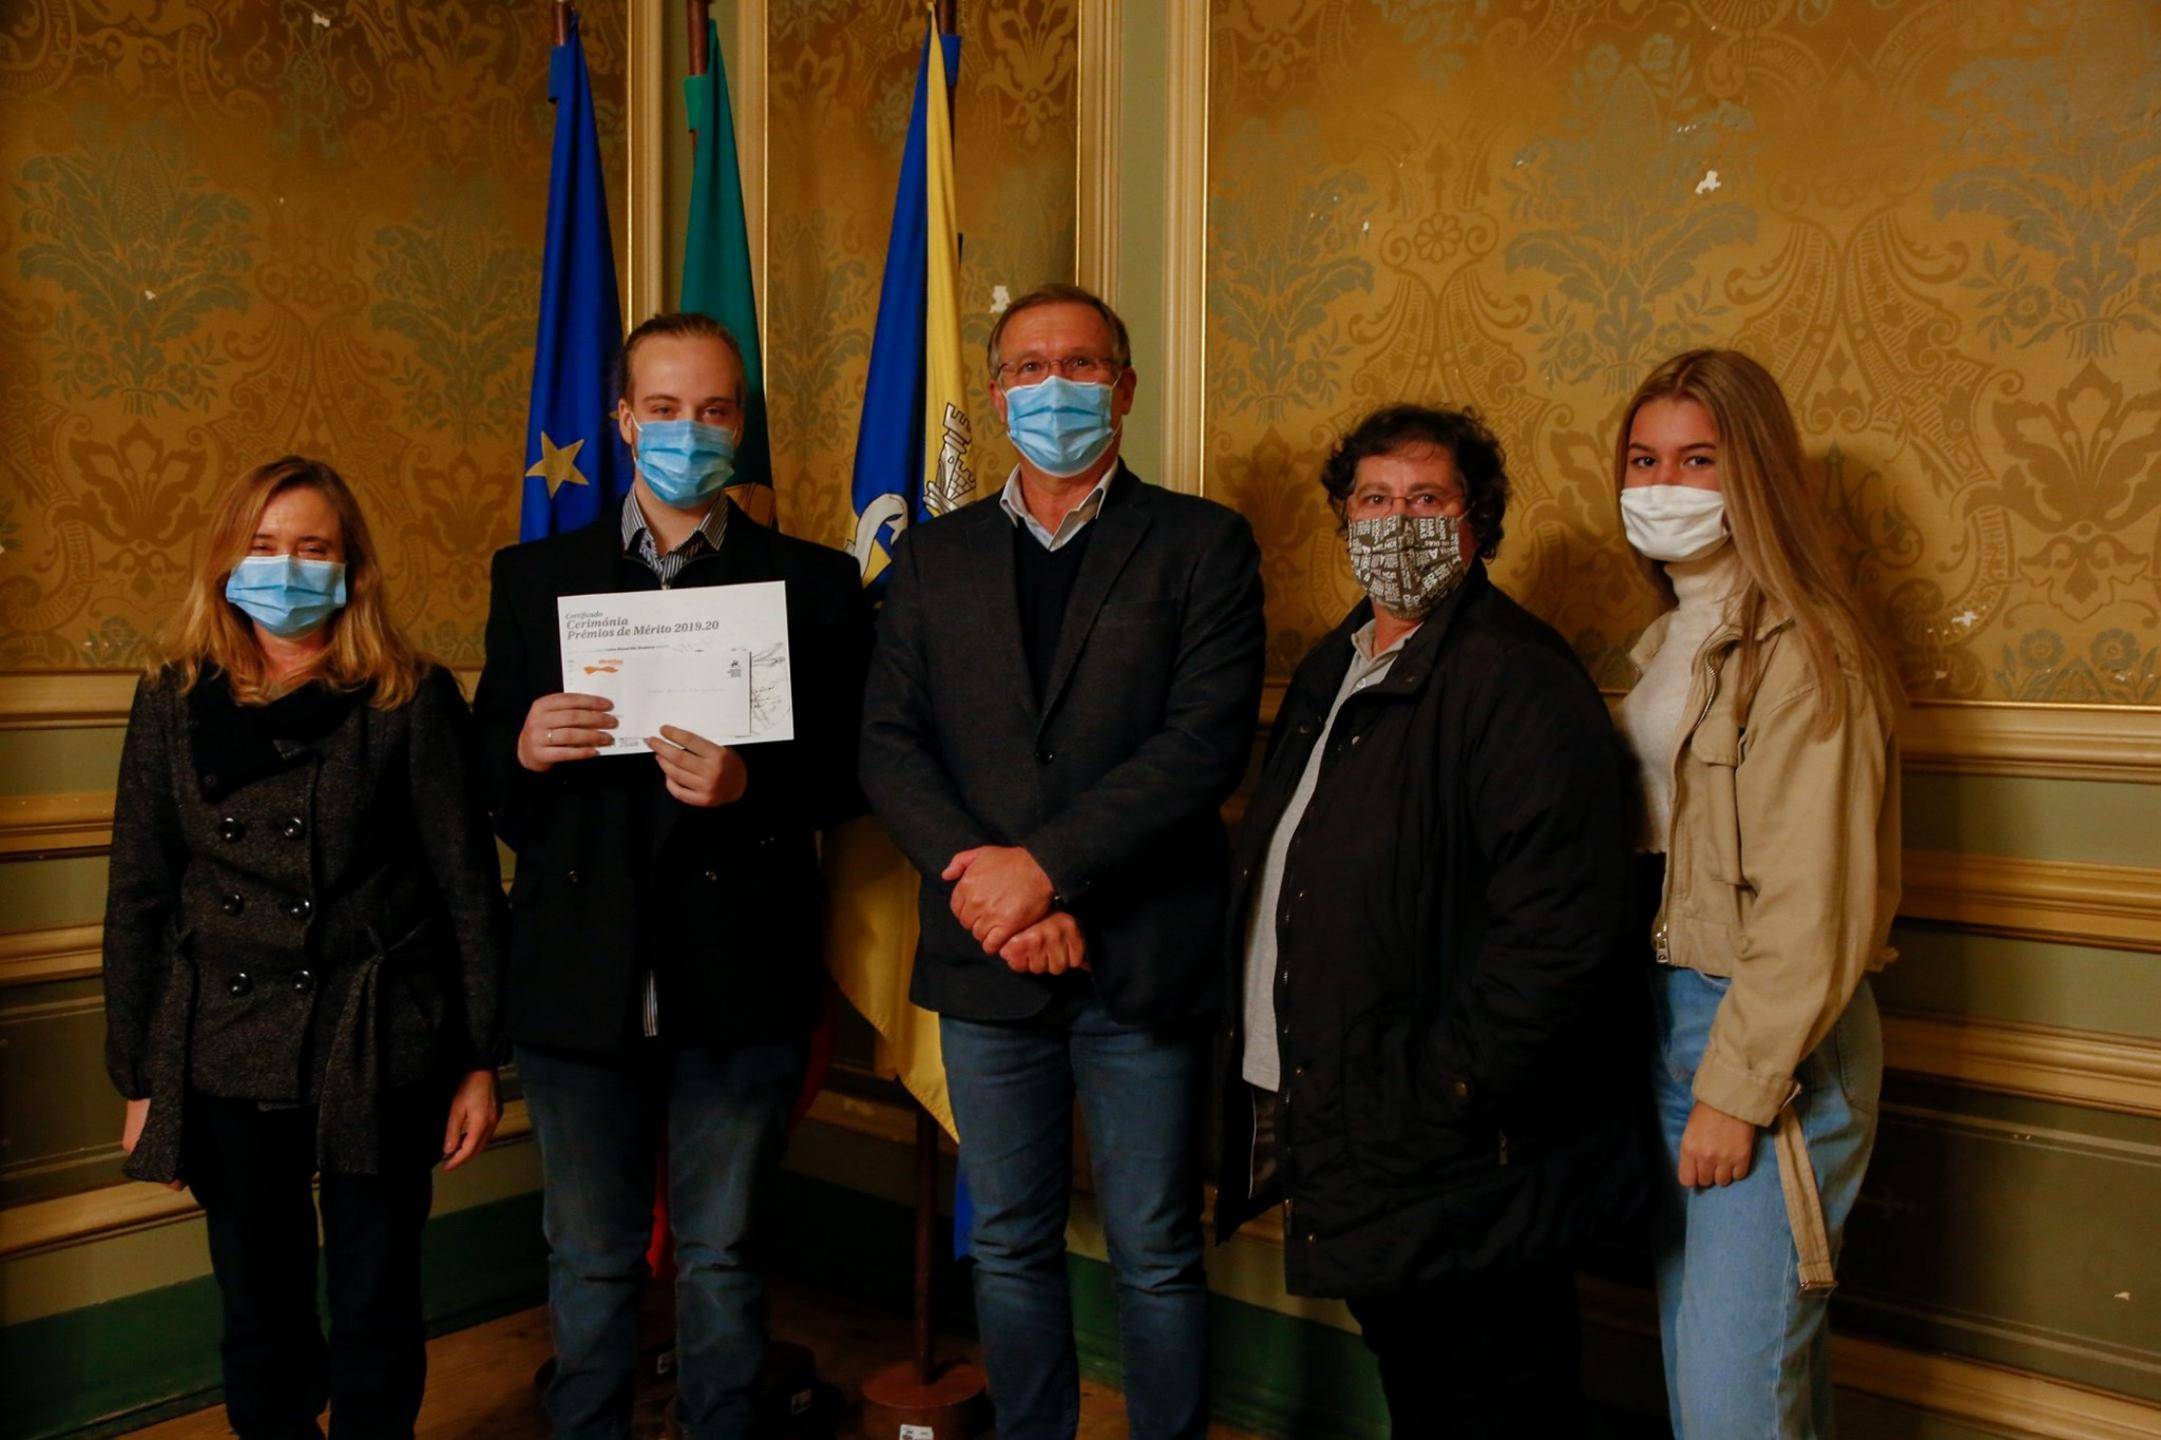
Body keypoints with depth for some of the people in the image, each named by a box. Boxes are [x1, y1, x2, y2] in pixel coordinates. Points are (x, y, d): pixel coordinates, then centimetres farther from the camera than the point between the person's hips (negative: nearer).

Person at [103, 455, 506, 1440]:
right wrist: (139, 1080, 7)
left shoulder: (411, 700, -5)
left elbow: (469, 889, -4)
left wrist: (480, 1060, -4)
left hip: (378, 1054, -2)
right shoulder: (172, 702, 4)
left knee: (376, 1312, 9)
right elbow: (137, 900, 7)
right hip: (225, 1059, 3)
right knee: (259, 1315, 15)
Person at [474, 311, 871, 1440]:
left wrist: (751, 785, -20)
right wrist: (524, 750, -14)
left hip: (739, 978, -1)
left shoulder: (814, 582, 3)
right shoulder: (533, 576, 8)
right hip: (581, 977, 2)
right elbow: (488, 772, 8)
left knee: (722, 1254, 13)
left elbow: (849, 772, -2)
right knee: (589, 1260, 16)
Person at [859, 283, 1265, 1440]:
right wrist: (983, 880, -13)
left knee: (1156, 1254, 9)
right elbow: (888, 745, 2)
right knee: (1010, 1246, 16)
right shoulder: (932, 556, 10)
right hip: (987, 957, 3)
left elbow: (1208, 741, -12)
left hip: (1142, 957, -3)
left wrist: (1046, 865, -17)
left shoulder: (1203, 544, 0)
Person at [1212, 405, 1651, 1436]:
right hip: (1332, 1136, 8)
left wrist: (1435, 1097, -21)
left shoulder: (1515, 679, -16)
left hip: (1459, 1164, -8)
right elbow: (1280, 877, 19)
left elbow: (1555, 929, -24)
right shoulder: (1330, 670, 13)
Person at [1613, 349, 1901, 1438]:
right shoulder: (1667, 643, 13)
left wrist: (1739, 1090, -16)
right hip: (1664, 1009, 8)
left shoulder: (1801, 652, -14)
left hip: (1772, 1036, -8)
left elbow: (1812, 909, -17)